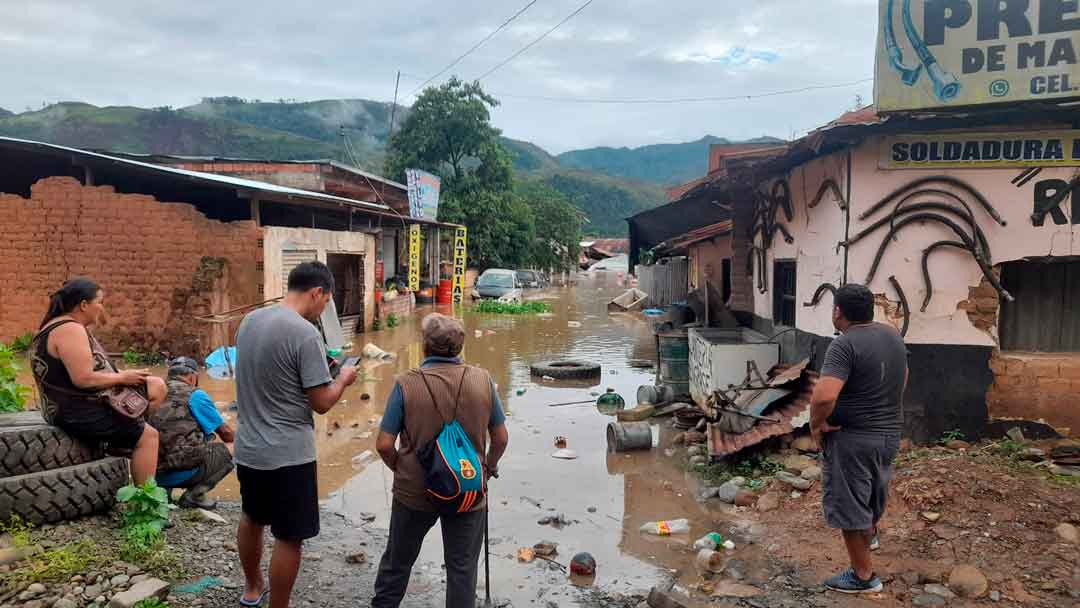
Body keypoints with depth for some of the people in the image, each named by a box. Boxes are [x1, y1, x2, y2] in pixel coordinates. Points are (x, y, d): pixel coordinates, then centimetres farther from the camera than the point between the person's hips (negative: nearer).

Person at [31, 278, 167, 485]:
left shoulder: (59, 327, 14)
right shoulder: (70, 329, -21)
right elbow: (83, 379, -28)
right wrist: (123, 377, -14)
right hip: (78, 413, -11)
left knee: (157, 387, 7)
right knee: (148, 436, -9)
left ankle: (120, 441, 6)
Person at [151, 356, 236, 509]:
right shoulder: (195, 395, -3)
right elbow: (226, 433, 4)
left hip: (153, 473, 7)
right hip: (181, 473, -7)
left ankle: (163, 490, 14)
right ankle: (194, 494, -6)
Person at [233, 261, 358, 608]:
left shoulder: (250, 320, 3)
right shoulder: (306, 334, -21)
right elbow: (322, 403, -17)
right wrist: (343, 379, 2)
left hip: (248, 447, 9)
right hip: (288, 454, -8)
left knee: (252, 518, 26)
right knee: (289, 538, 6)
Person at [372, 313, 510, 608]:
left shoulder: (407, 383, -15)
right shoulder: (483, 380, -9)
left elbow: (384, 445, -13)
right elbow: (500, 438, -2)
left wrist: (400, 469, 7)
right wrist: (490, 466, 17)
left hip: (414, 491, 0)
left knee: (398, 561, 21)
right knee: (462, 567, 15)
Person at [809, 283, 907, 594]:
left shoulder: (844, 345, -23)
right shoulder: (893, 334, 3)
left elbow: (824, 396, -35)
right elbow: (901, 377, 20)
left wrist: (816, 425, -17)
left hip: (853, 437, -8)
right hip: (890, 433, 8)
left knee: (849, 506, 7)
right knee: (873, 490, 30)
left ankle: (863, 576, 19)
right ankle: (870, 533, 55)